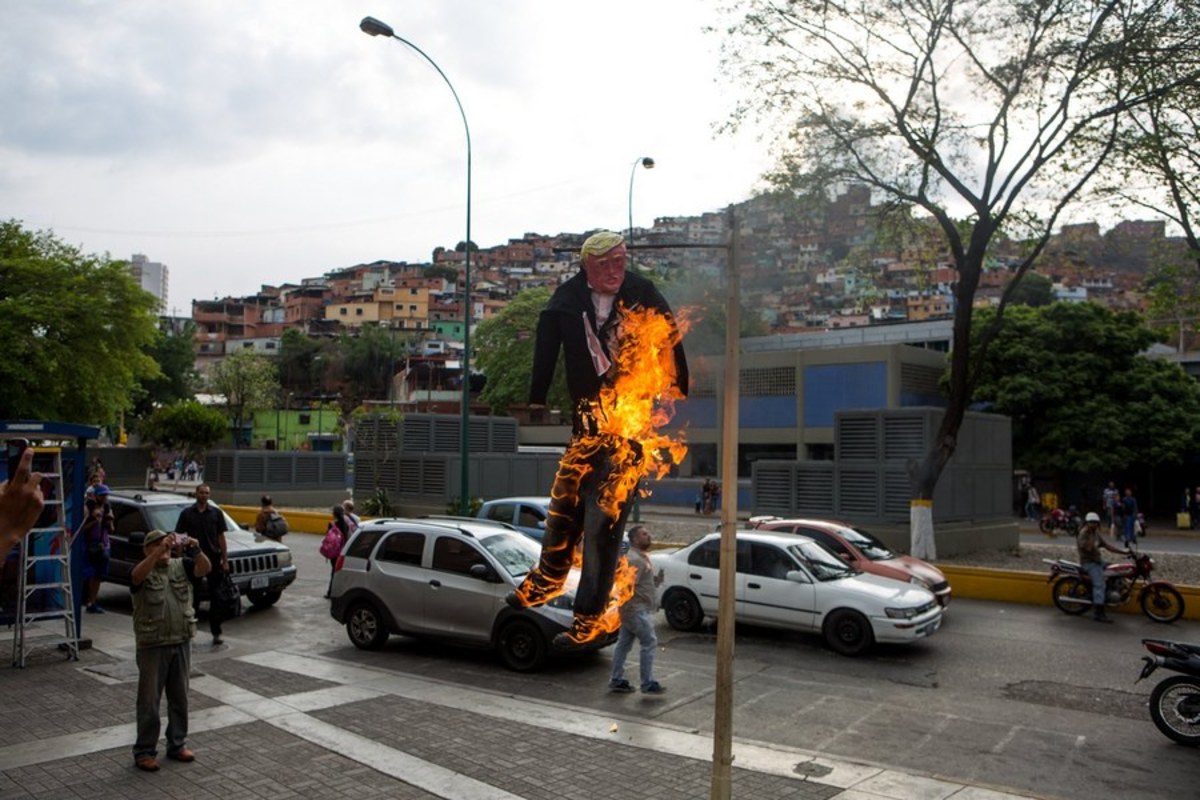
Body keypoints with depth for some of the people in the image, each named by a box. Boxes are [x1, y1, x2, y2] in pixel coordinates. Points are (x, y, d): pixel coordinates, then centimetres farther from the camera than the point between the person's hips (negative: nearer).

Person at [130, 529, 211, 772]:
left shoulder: (181, 565, 3)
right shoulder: (143, 572, -6)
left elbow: (205, 568, -12)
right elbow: (137, 575, -29)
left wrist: (196, 549, -31)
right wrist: (160, 551, -39)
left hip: (181, 642, 4)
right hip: (152, 645, -4)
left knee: (179, 697, 13)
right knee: (149, 700, 4)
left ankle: (177, 744, 26)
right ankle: (144, 751, 15)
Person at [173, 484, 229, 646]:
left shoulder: (216, 513, 5)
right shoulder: (187, 513, 3)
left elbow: (221, 537, 5)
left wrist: (225, 560, -1)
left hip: (214, 560, 0)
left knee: (216, 598, 2)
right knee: (192, 598, 7)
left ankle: (216, 634, 7)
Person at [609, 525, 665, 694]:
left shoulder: (642, 557, 16)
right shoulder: (635, 559, -17)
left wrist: (657, 579, 6)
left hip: (632, 610, 10)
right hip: (637, 609, -10)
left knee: (624, 644, 12)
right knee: (649, 643, -7)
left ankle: (616, 680, 18)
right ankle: (648, 684, -3)